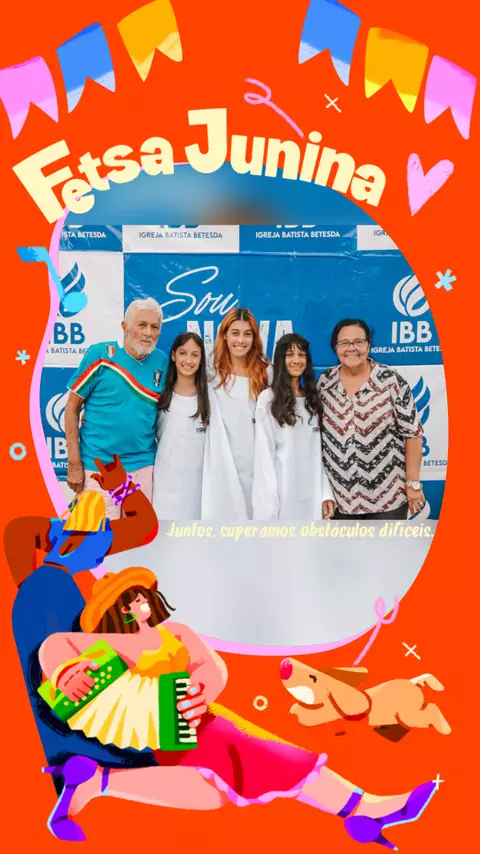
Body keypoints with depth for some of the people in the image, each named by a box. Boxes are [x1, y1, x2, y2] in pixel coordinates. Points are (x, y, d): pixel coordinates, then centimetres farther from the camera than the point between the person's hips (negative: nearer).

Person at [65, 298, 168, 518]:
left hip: (144, 466, 3)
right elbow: (72, 407, -5)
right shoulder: (99, 354, -9)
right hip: (99, 466, -3)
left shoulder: (162, 362, 1)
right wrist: (74, 463, -8)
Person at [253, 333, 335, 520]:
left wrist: (327, 493, 4)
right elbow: (264, 454, -7)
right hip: (281, 495, -5)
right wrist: (268, 506, -12)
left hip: (312, 497, 5)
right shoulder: (268, 399, -4)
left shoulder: (313, 399, 14)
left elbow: (319, 452, 12)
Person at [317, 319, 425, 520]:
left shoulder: (391, 380, -11)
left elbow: (412, 433, -8)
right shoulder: (325, 382, 0)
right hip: (340, 495, 3)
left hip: (387, 494, -3)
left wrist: (413, 483, -8)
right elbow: (317, 432, 8)